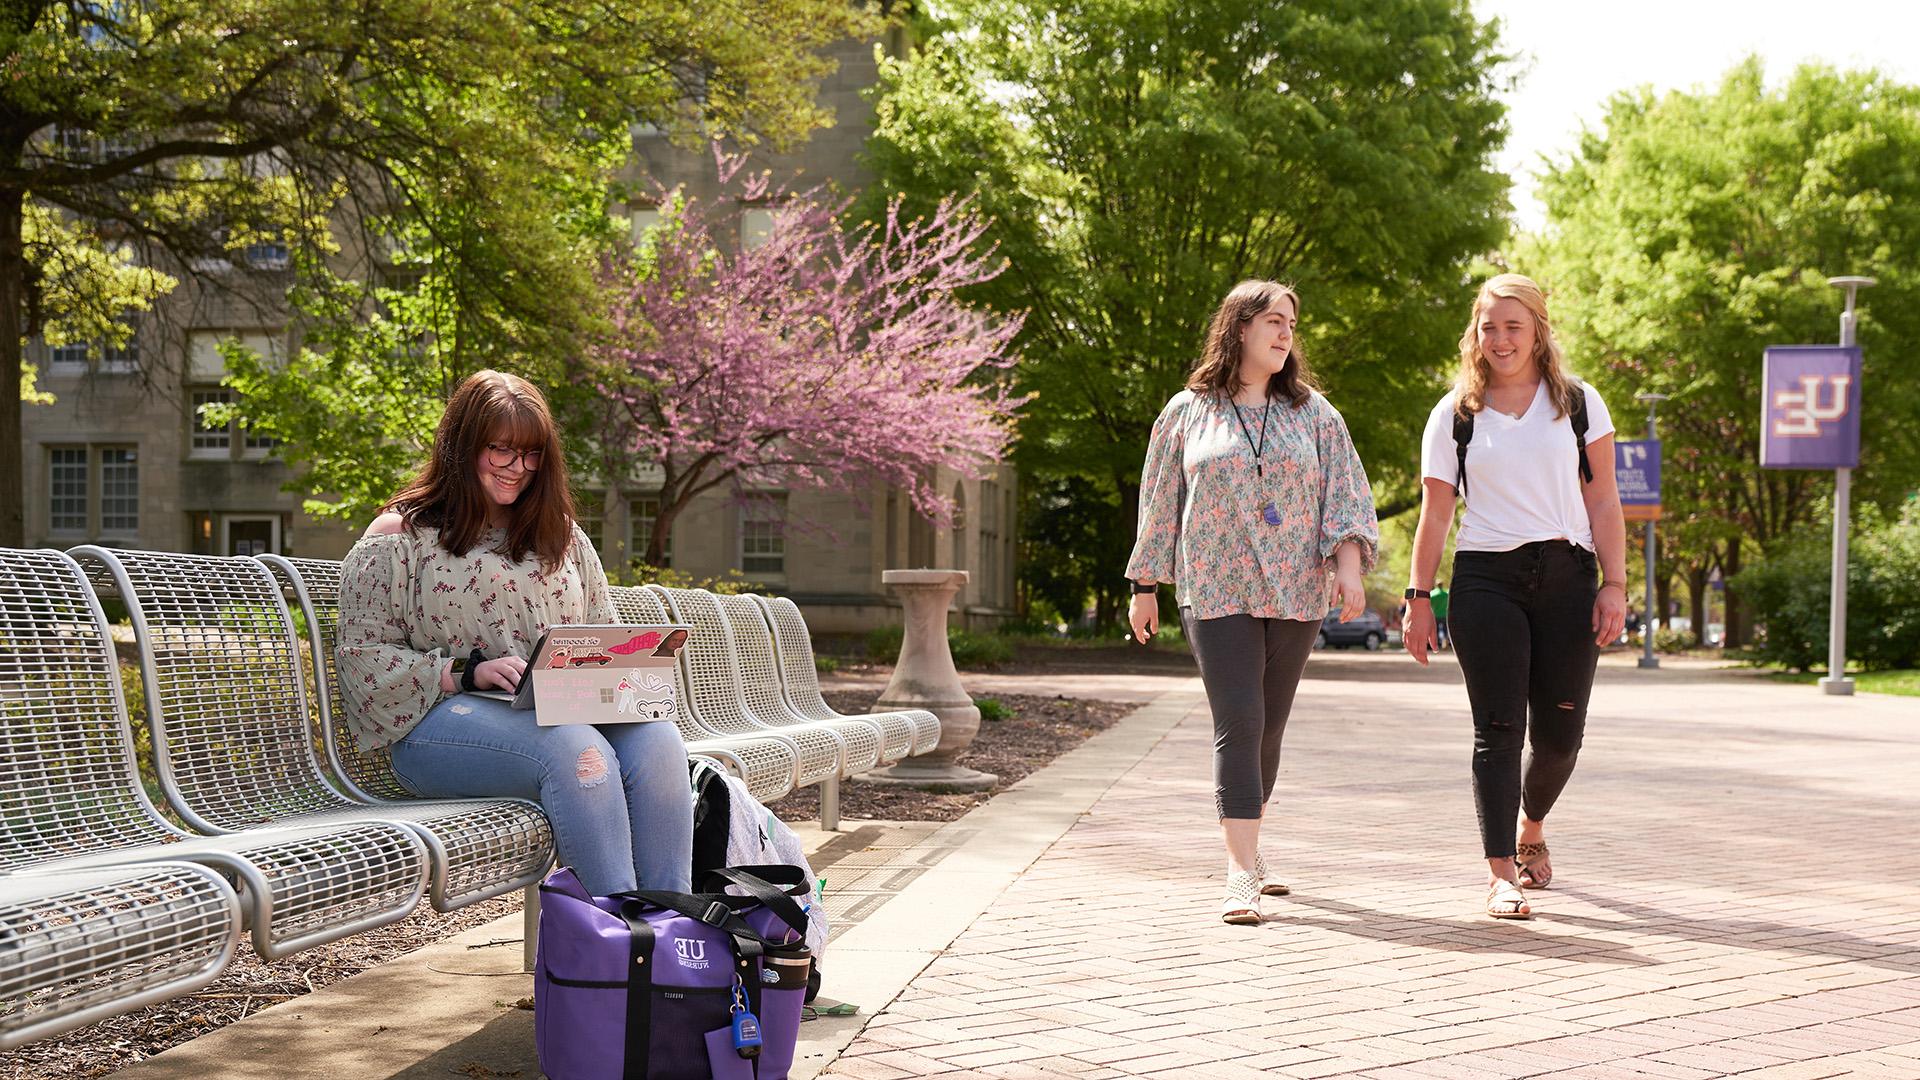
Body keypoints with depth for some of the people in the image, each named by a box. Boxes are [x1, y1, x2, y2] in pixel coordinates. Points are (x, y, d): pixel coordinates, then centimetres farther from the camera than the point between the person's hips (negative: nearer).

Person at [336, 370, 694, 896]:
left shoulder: (562, 536, 23)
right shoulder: (400, 536, 8)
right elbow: (362, 656, 0)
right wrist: (466, 672, -13)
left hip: (567, 710, 5)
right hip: (444, 719, -4)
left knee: (656, 738, -30)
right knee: (579, 750, -36)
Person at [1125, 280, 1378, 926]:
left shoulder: (1313, 412, 11)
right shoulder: (1188, 412, 7)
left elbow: (1347, 495, 7)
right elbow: (1160, 503, 11)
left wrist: (1349, 564, -8)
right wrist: (1145, 587, 12)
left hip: (1296, 594, 3)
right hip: (1217, 594, -3)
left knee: (1269, 728, 8)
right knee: (1238, 723, -13)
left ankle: (1247, 847, 26)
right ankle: (1241, 875, -15)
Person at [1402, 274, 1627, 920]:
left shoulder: (1579, 403, 9)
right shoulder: (1454, 415, 8)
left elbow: (1603, 501, 7)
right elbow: (1435, 513, 7)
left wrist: (1614, 584, -1)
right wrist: (1419, 598, 3)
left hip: (1566, 578, 1)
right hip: (1486, 580, -1)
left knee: (1560, 732, 2)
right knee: (1498, 729, -6)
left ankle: (1531, 826, 32)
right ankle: (1501, 874, -4)